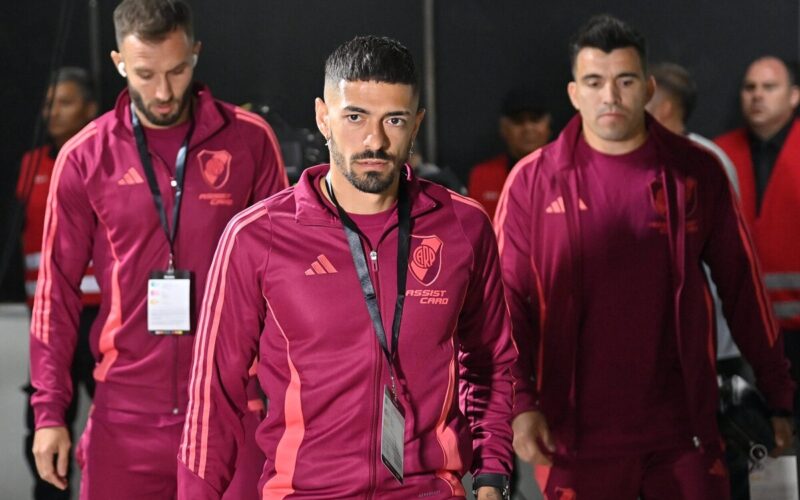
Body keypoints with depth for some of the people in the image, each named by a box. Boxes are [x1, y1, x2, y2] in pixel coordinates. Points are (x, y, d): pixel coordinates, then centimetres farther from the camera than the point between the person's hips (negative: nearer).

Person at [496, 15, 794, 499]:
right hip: (577, 437, -1)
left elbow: (743, 286, 8)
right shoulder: (533, 181, 1)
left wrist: (779, 396, 9)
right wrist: (521, 404, -11)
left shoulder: (697, 172, 4)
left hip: (684, 432, 1)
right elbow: (509, 300, 0)